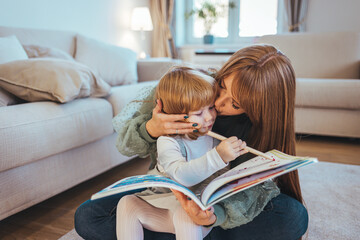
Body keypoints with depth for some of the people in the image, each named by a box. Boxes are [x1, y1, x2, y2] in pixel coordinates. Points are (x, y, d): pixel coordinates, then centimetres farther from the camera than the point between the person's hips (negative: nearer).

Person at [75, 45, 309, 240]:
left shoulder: (261, 128, -20)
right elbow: (125, 143, -13)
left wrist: (214, 216, -44)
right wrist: (150, 129, -37)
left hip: (220, 201, -1)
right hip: (168, 188, 2)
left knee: (294, 217, -27)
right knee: (86, 217, -18)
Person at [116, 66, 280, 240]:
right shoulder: (167, 142, -14)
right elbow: (182, 176, -33)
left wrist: (236, 152, -9)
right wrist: (218, 156, -42)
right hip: (168, 198, 0)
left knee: (185, 213, -33)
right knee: (127, 204, -18)